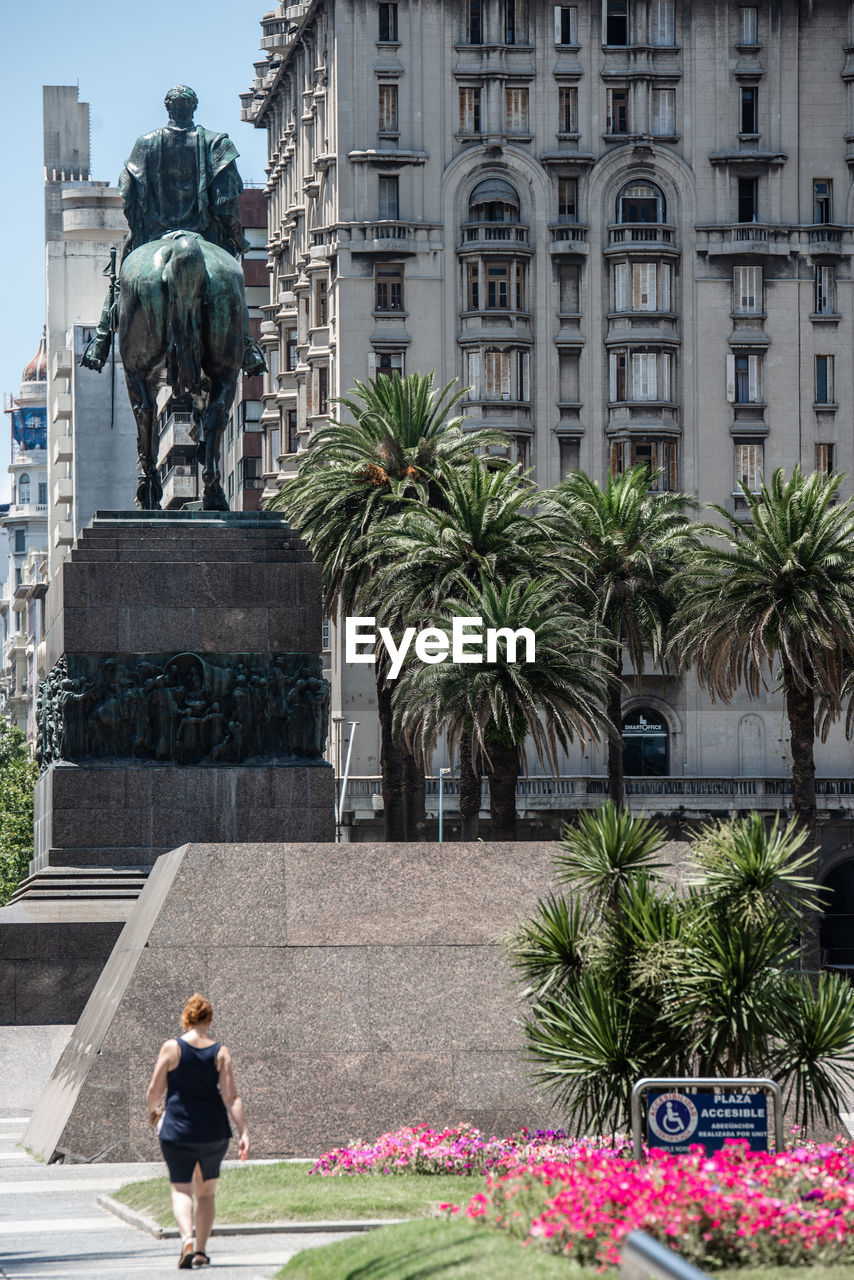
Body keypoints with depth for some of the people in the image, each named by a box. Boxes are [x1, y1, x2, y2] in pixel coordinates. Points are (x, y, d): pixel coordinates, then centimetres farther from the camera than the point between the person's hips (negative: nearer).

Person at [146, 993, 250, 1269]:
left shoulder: (172, 1048, -7)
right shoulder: (220, 1052, -3)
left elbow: (154, 1091, -4)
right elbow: (231, 1097, -9)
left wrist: (152, 1110, 17)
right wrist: (244, 1133, -9)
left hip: (178, 1132, -2)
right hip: (214, 1133, 2)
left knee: (181, 1190, 5)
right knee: (206, 1191, 18)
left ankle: (188, 1239, -21)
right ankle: (201, 1250, 15)